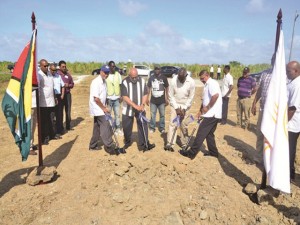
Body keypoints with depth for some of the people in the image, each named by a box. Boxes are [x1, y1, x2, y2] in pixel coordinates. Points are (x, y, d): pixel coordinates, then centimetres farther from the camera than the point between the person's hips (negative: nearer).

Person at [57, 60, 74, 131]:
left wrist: (68, 85, -6)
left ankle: (68, 126, 22)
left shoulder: (68, 74, 9)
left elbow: (72, 84, 13)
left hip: (68, 94, 4)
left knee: (68, 110, 11)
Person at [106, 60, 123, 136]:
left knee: (117, 114, 8)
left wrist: (120, 96, 3)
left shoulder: (118, 74, 5)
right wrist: (106, 98, -9)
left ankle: (118, 129, 17)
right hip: (109, 98, -3)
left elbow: (120, 86, 10)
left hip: (116, 98, 3)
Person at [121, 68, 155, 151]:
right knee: (126, 127, 10)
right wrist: (135, 106, -26)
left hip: (140, 109, 1)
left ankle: (143, 144, 2)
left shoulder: (142, 81, -3)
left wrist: (142, 105, -13)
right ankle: (127, 142, 33)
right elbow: (125, 97, -18)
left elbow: (145, 94, 2)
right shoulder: (125, 82, -12)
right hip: (128, 109, -1)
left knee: (143, 126, -6)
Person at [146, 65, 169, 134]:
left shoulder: (163, 78, -2)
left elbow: (167, 88, 2)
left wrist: (167, 99, 0)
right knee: (152, 114, 5)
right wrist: (147, 98, 8)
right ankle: (152, 128, 17)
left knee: (162, 114, 5)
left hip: (162, 100, -1)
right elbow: (149, 88, 9)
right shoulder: (151, 78, 4)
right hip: (153, 100, 1)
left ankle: (162, 128, 18)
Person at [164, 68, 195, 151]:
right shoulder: (173, 81, -18)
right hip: (175, 104, 0)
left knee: (184, 125, 3)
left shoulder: (191, 82, -18)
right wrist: (176, 108, -13)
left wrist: (184, 108, -13)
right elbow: (171, 95, -10)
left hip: (185, 105, 0)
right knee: (172, 123, -8)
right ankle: (169, 143, -6)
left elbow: (191, 97, -10)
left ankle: (184, 144, 16)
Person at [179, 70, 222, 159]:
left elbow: (216, 95, -28)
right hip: (212, 114, 10)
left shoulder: (212, 83, -11)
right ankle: (213, 152, 25)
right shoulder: (207, 85, 20)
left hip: (212, 114, -10)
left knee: (201, 133, -7)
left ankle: (191, 153, -2)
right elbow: (204, 100, 24)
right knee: (209, 133, 16)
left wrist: (207, 107, -20)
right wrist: (200, 111, 15)